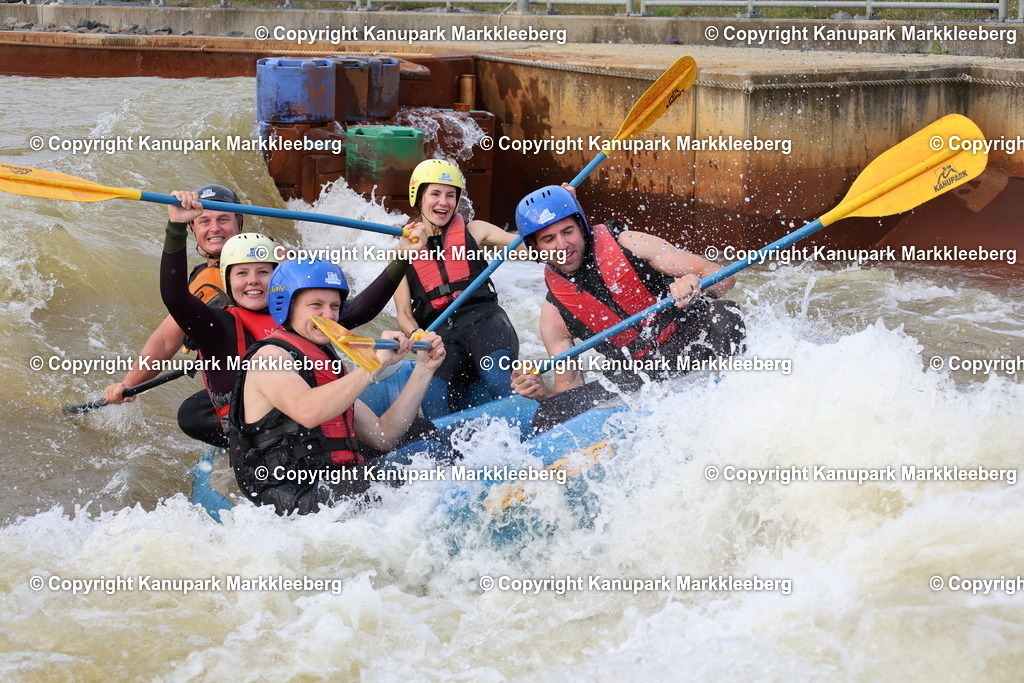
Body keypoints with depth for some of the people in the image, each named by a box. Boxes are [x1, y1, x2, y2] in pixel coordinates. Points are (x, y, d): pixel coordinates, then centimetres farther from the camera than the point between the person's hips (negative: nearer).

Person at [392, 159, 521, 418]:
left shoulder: (473, 231, 17)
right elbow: (404, 314, 11)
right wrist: (416, 336, -11)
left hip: (484, 321, -1)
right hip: (440, 334, 1)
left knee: (499, 378, -34)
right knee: (432, 396, -32)